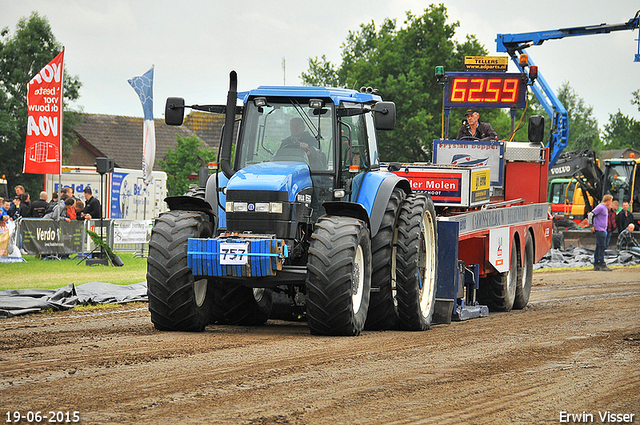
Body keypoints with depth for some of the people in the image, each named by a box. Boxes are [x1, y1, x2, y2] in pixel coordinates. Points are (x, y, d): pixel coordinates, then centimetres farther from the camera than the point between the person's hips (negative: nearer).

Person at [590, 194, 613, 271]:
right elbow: (591, 214, -16)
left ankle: (596, 265, 11)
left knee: (598, 247, 9)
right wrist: (592, 226, -16)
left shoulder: (605, 208, 19)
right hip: (599, 230, -10)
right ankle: (602, 265, -12)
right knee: (602, 247, -11)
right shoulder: (600, 207, -11)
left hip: (603, 230, 10)